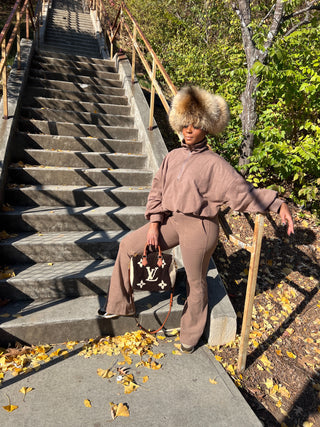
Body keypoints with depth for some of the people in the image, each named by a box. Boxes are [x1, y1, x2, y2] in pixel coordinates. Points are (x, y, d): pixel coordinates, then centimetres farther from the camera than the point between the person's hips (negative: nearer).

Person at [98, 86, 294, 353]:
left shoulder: (214, 163, -10)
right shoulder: (173, 157, 7)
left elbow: (242, 190, -13)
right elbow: (157, 189, 8)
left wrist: (278, 204, -23)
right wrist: (154, 222, 0)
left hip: (199, 227, -5)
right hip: (171, 221, 6)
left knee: (195, 283, 10)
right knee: (128, 244, 6)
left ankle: (190, 336, 37)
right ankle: (120, 305, 23)